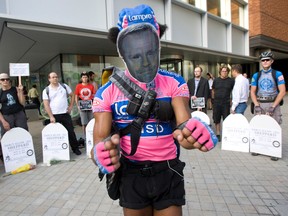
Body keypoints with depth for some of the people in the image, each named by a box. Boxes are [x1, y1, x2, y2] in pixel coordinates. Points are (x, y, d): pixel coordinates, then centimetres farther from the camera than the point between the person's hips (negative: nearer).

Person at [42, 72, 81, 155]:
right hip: (54, 115, -1)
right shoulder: (46, 90, 0)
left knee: (71, 132, 4)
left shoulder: (64, 86, 5)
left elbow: (72, 95, 13)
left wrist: (71, 106, 3)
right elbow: (46, 105, -5)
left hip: (65, 114, 1)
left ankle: (75, 148, 17)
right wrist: (51, 116, -12)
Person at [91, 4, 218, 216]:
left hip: (168, 173, 0)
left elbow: (184, 125, -19)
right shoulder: (107, 93, -9)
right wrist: (102, 153, -38)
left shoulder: (174, 84, -8)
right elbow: (99, 140, -13)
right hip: (131, 176, 1)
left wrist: (194, 132, -43)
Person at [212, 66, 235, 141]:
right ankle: (218, 134, 21)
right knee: (216, 120, 8)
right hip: (216, 103, 2)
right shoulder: (216, 80, 7)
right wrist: (214, 97, 9)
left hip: (226, 103, -2)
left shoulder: (231, 81, 1)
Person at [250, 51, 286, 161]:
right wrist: (256, 105, -6)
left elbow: (282, 91, -5)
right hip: (259, 104, 2)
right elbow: (252, 92, 7)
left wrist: (273, 106, -12)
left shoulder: (277, 74, 1)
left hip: (273, 104, -2)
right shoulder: (256, 75, 8)